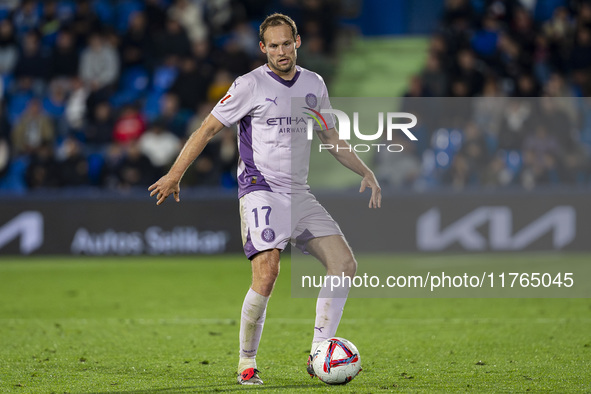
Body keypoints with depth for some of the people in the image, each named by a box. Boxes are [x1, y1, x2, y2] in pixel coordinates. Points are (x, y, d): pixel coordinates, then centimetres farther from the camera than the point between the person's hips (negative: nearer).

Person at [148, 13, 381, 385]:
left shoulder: (314, 84, 11)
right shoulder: (251, 85, -6)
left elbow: (331, 138, 22)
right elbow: (209, 128, -4)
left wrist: (365, 172, 12)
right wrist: (175, 174, -11)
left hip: (299, 193, 6)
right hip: (260, 189, -6)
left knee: (345, 263, -6)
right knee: (267, 274, -23)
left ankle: (319, 355, -2)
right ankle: (247, 364, -7)